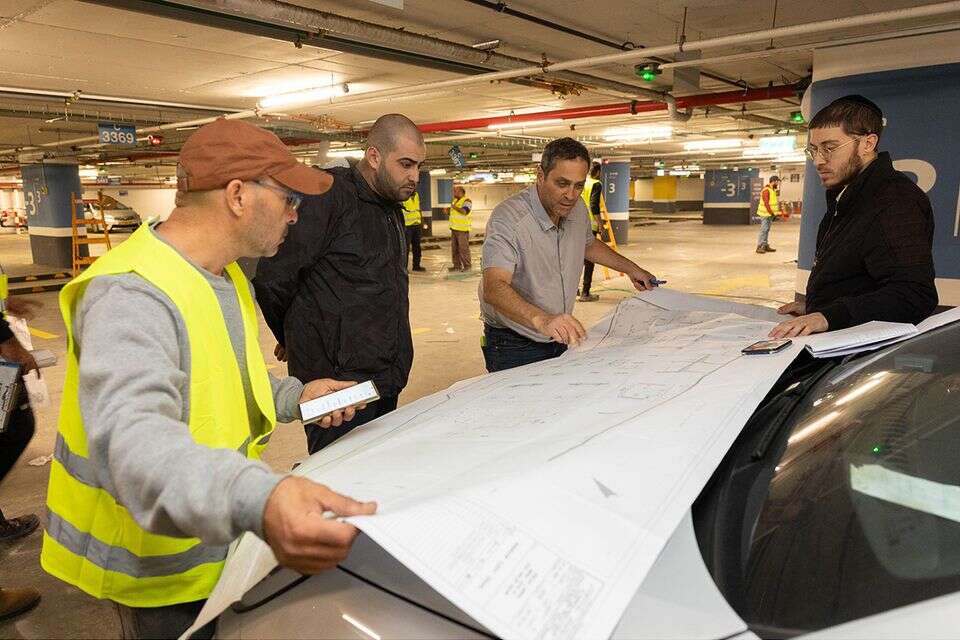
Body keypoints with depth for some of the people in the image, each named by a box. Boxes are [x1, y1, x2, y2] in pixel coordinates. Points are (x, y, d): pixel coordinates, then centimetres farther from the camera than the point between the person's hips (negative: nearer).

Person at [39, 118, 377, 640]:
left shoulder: (227, 277, 5)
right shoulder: (128, 295, -28)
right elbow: (132, 439, -44)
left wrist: (296, 396, 1)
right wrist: (258, 501, -61)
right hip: (164, 574, -8)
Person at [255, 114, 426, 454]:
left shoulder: (392, 210, 15)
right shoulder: (328, 199, -14)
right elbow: (271, 278, -14)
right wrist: (291, 339, 2)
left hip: (385, 379, 9)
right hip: (337, 379, -8)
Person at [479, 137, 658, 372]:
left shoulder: (578, 210, 0)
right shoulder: (508, 218, -25)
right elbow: (493, 289, -39)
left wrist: (631, 269, 22)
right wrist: (541, 320, -54)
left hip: (559, 339, 7)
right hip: (514, 348, -6)